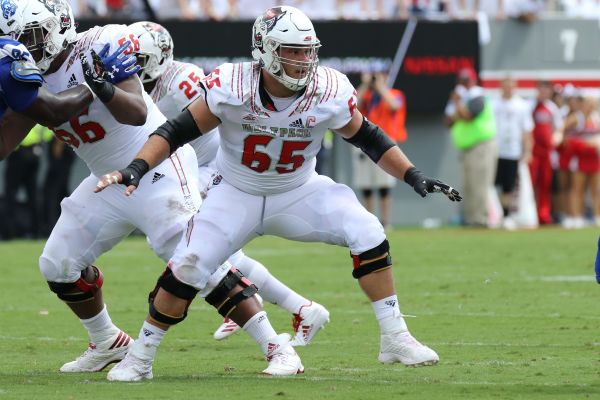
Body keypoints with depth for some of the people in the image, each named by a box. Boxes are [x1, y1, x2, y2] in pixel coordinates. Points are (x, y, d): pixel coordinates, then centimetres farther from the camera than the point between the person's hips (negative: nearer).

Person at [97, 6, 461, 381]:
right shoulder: (231, 88, -24)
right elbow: (177, 131, -17)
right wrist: (136, 168, -31)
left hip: (299, 193, 2)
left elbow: (369, 138, -2)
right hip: (238, 195, -1)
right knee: (188, 268, -16)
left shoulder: (329, 93, -18)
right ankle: (141, 357, 5)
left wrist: (414, 176, -7)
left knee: (368, 234, -19)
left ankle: (395, 339, -8)